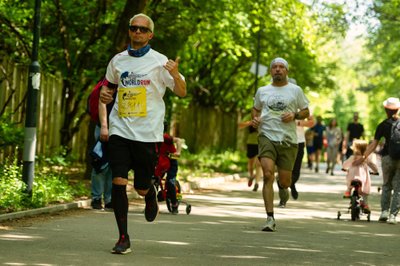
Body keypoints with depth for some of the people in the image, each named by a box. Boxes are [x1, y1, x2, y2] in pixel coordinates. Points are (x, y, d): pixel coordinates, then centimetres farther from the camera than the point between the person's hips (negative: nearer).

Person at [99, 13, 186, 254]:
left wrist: (175, 76, -22)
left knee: (142, 187, 3)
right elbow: (109, 87, 27)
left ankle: (151, 198, 42)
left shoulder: (159, 61, -1)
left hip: (148, 133, -2)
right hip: (120, 130, 2)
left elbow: (182, 93, -2)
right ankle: (123, 238, -3)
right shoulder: (118, 60, 10)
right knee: (118, 182, -11)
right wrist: (105, 95, 4)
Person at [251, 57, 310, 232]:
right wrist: (254, 118, 5)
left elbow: (306, 112, 13)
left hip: (288, 140, 0)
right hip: (267, 137, 0)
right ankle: (270, 219, -19)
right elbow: (255, 109, 28)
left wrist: (294, 115, -8)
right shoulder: (262, 91, 13)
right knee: (268, 174, -20)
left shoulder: (295, 90, 8)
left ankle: (284, 190, 43)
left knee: (284, 182, 2)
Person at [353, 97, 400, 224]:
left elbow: (373, 145, 1)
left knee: (386, 185, 17)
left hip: (387, 157, 0)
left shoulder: (383, 125, 1)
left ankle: (384, 211, 5)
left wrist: (363, 158, 7)